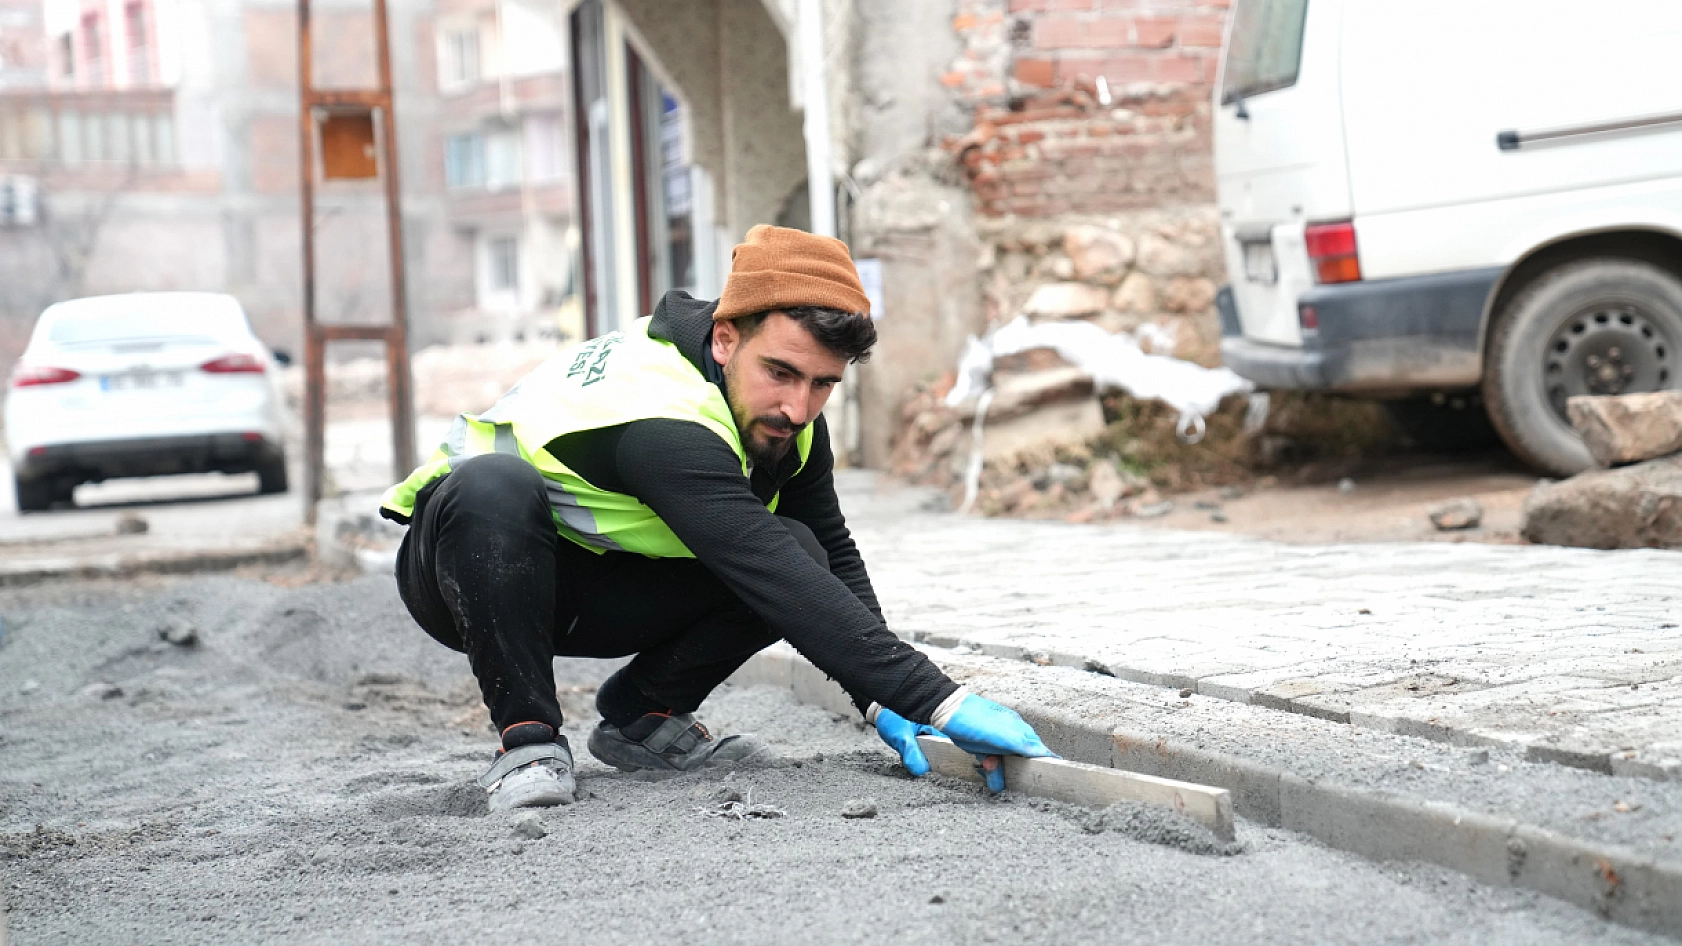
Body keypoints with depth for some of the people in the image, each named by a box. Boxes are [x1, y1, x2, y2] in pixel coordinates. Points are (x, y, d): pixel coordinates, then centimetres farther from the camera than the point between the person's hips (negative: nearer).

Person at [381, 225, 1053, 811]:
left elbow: (833, 557, 1)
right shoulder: (659, 419, -38)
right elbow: (780, 585, -46)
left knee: (802, 553, -17)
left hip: (595, 585, 7)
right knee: (494, 486, -41)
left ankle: (641, 717, 2)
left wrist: (882, 700, -14)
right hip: (474, 568, -7)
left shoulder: (781, 409, -10)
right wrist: (938, 701, -49)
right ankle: (527, 738, -25)